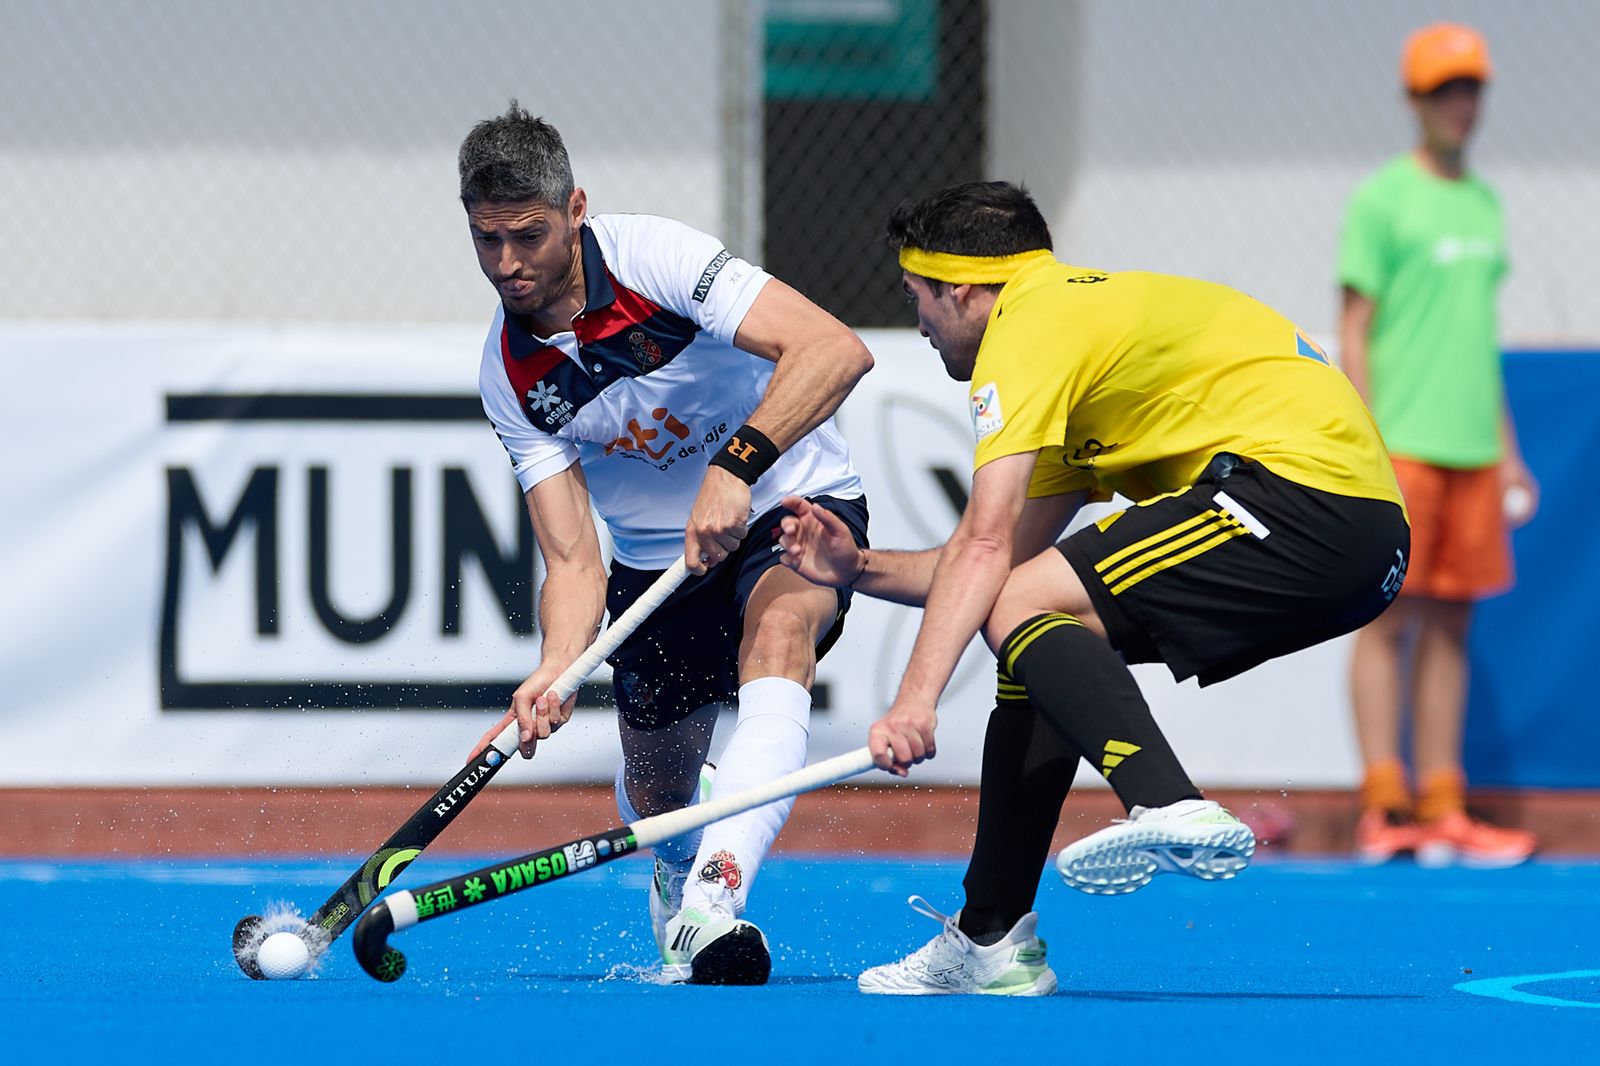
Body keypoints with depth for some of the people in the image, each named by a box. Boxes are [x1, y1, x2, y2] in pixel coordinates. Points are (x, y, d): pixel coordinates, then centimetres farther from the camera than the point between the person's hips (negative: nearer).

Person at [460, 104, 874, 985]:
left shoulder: (655, 257, -25)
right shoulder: (509, 376, -11)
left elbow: (836, 348, -35)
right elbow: (573, 559, -14)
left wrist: (737, 465, -46)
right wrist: (555, 671, -34)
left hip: (792, 503, -5)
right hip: (657, 553, 5)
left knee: (777, 631, -37)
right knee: (656, 792, 9)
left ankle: (717, 897, -52)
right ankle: (677, 942, 46)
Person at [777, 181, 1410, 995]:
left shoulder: (1029, 322, -2)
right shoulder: (1087, 312, 28)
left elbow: (985, 544, -14)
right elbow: (1011, 555, 27)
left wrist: (914, 701, -18)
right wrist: (861, 569, 21)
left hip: (1300, 482, -10)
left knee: (1019, 609, -14)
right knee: (1035, 617, 16)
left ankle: (1171, 809, -38)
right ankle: (990, 941, 15)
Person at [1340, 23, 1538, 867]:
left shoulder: (1484, 203, 16)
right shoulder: (1381, 200, -4)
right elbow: (1353, 330, -6)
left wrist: (1506, 447, 20)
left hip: (1471, 447, 6)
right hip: (1403, 443, -6)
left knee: (1451, 623, 5)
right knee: (1390, 617, -6)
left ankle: (1442, 810, 7)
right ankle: (1383, 806, -6)